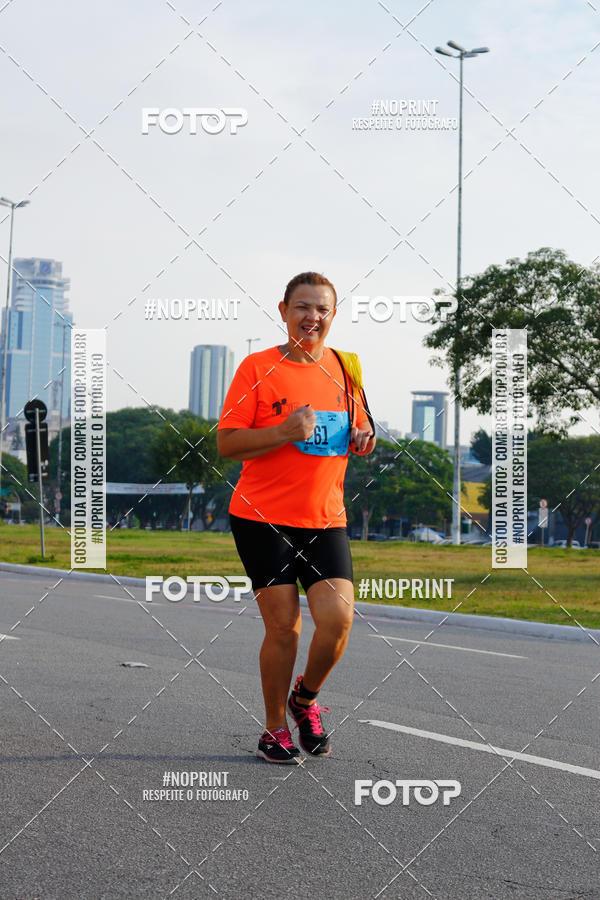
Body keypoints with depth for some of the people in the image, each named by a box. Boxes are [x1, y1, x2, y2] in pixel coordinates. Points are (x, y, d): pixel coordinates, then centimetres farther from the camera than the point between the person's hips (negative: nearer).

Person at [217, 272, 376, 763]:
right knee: (284, 627, -5)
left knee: (338, 619, -10)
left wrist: (362, 439, -1)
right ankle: (275, 729, 16)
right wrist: (285, 432, -22)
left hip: (326, 519, 4)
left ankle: (306, 698, 19)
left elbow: (357, 429, 23)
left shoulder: (344, 368, 10)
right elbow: (226, 443, -8)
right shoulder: (258, 368, -4)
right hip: (263, 518, -4)